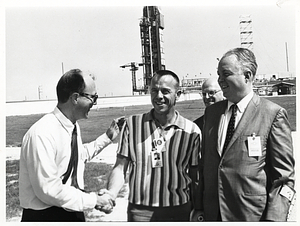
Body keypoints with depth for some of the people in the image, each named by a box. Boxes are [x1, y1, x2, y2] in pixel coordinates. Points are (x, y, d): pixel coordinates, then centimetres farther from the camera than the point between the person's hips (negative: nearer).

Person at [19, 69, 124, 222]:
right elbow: (49, 189, -25)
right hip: (45, 215, -7)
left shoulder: (74, 127, 0)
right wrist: (93, 200, -19)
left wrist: (107, 137, 9)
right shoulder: (42, 134, -25)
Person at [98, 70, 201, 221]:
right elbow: (120, 167, -2)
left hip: (179, 211, 1)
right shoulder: (132, 124, -4)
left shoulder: (191, 131, -3)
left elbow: (195, 176, 3)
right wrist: (111, 193, -19)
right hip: (139, 211, 0)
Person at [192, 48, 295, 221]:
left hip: (252, 214, -4)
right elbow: (205, 164, 9)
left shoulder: (274, 114, -9)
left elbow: (284, 176, -9)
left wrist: (274, 219, -15)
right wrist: (200, 207, 6)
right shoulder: (211, 111, 6)